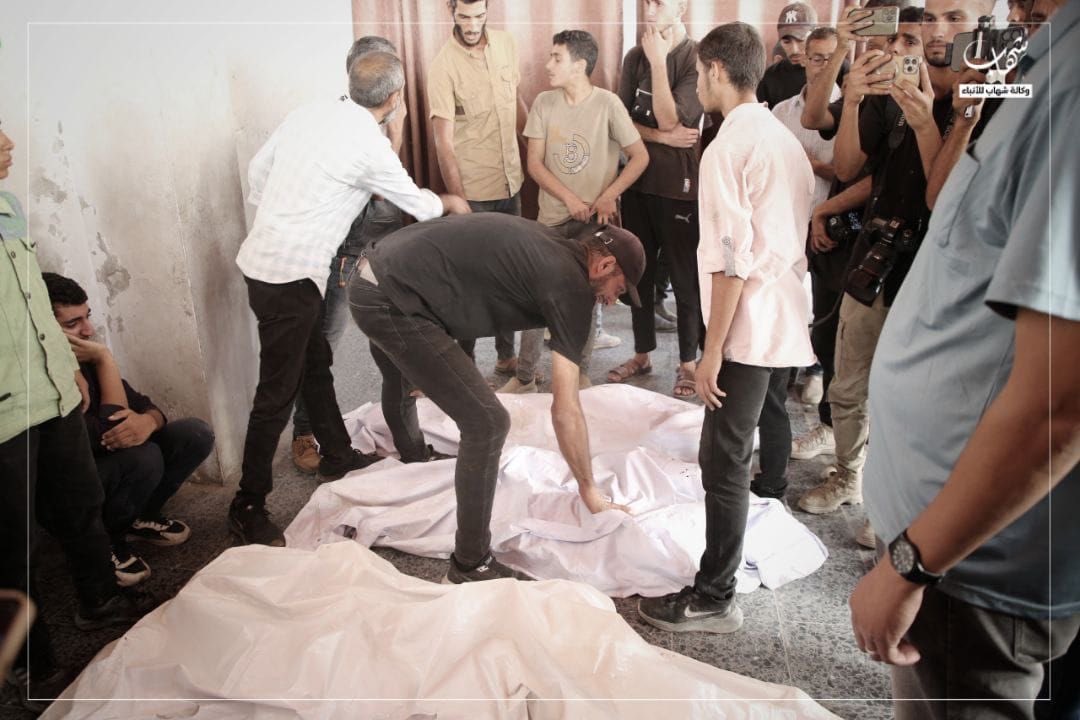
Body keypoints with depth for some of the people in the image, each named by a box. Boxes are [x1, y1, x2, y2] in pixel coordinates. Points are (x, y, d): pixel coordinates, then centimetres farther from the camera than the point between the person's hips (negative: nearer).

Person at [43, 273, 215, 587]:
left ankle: (137, 518, 9)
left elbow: (143, 405, -1)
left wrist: (149, 420, -27)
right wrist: (104, 358, -27)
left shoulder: (82, 360, -5)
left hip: (112, 462, 7)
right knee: (143, 456, -34)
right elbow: (110, 433, -31)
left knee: (196, 434, -9)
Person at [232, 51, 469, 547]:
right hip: (289, 274, -9)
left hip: (264, 256, 9)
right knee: (278, 390, -1)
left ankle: (338, 456, 37)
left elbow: (257, 169, 13)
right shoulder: (370, 146, -14)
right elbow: (418, 205, 1)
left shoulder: (308, 114, 7)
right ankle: (248, 507, 9)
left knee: (316, 365, 20)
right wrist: (450, 203, 22)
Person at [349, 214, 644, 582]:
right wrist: (588, 490, 0)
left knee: (403, 382, 36)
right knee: (487, 423, -9)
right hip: (394, 302, -10)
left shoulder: (545, 243, 16)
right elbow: (565, 409, -10)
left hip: (370, 280, 10)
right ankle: (470, 566, 2)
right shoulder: (572, 287, -9)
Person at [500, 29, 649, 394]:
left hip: (595, 218, -2)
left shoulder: (607, 103, -9)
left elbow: (640, 156, -5)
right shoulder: (543, 102, -1)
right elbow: (534, 163, -2)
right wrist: (569, 199, -13)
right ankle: (524, 376, 16)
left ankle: (580, 373, 24)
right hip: (552, 217, 2)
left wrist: (609, 195, -15)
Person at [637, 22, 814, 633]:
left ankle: (715, 599, 7)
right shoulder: (786, 140, 11)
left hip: (749, 330, -9)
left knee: (724, 461, -2)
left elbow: (731, 262, -20)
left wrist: (712, 351, -16)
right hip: (788, 323, 9)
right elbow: (796, 232, 15)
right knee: (753, 435, 23)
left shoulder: (727, 150, -15)